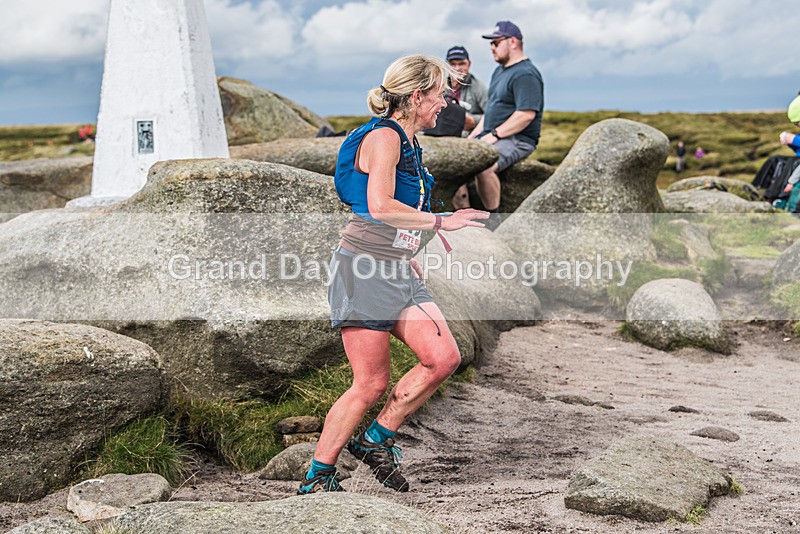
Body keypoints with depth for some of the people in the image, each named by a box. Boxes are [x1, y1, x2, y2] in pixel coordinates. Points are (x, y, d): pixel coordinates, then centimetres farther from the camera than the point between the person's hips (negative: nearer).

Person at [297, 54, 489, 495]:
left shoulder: (407, 144, 19)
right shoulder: (383, 136, -11)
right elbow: (380, 206, -25)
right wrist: (440, 222, -19)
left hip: (397, 272, 9)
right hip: (363, 269, -9)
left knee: (444, 357, -6)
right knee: (370, 384, -7)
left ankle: (375, 440, 8)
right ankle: (317, 477, 7)